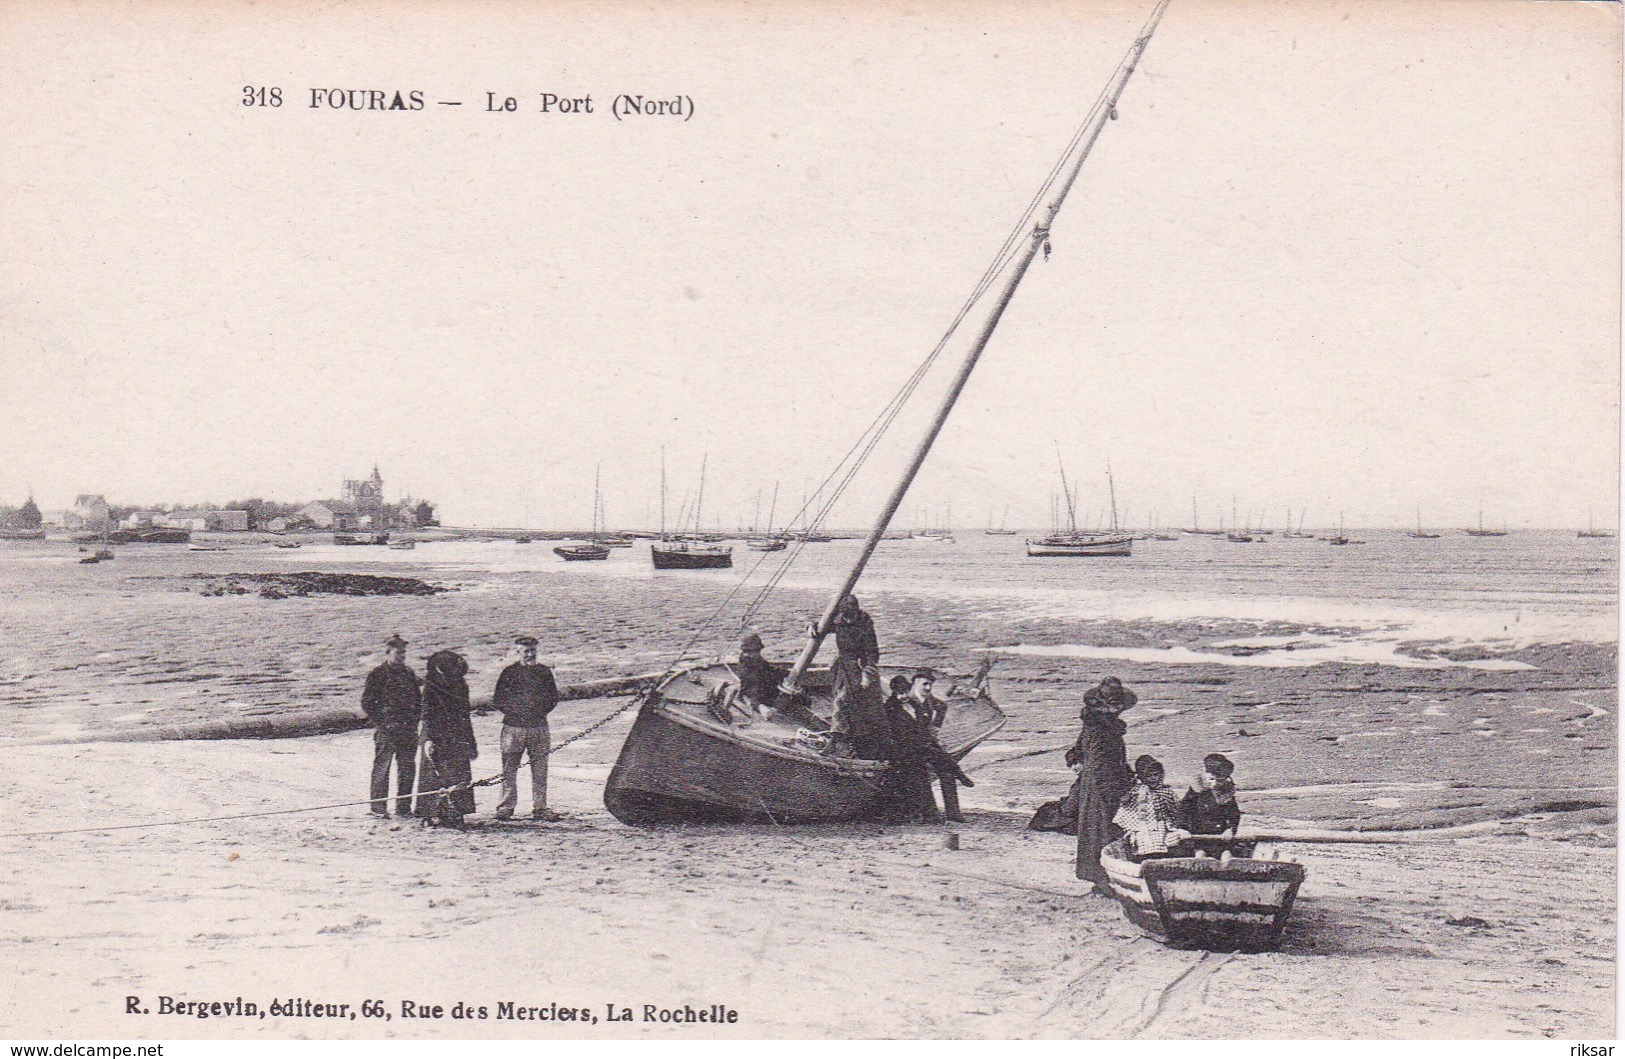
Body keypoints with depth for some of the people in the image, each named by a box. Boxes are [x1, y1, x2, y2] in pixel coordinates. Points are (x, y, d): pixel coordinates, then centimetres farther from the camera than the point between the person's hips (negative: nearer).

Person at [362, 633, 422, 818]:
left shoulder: (409, 674, 15)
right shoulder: (377, 675, -2)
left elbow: (418, 699, 22)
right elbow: (367, 702, -3)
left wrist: (414, 720, 10)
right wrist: (380, 722, -9)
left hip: (408, 728, 5)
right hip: (386, 730, -5)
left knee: (407, 769, 7)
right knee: (382, 768, -4)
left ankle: (403, 807, 15)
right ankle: (378, 808, 1)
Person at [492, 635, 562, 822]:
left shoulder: (544, 672, 10)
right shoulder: (510, 672, 4)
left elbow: (554, 697, 17)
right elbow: (497, 699, 8)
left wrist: (541, 712, 8)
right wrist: (511, 712, 1)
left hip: (538, 726, 2)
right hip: (513, 727, -2)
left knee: (540, 769, 2)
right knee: (509, 768, 0)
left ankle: (540, 808, 8)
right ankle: (506, 807, 6)